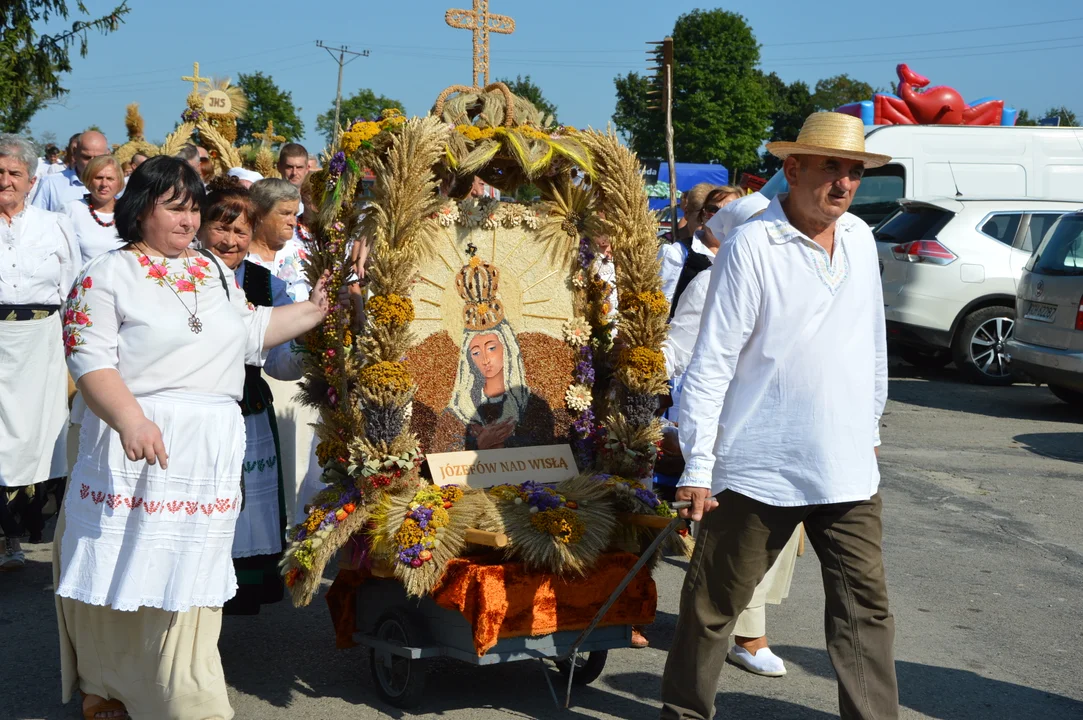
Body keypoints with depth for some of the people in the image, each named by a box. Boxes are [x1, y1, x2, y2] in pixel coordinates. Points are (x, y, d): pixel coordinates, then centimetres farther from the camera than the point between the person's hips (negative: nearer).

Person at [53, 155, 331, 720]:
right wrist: (131, 420, -27)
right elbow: (91, 360, -13)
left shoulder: (214, 272, 16)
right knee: (126, 574, 2)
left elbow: (250, 332, 25)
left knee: (185, 581, 8)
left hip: (211, 456, 5)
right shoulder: (107, 276, -4)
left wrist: (316, 310, 21)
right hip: (140, 449, -5)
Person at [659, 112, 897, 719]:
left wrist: (873, 425, 24)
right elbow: (712, 362, -12)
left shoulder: (860, 238, 8)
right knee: (714, 602, 9)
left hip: (849, 467, 5)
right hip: (759, 468, -5)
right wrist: (698, 464, -13)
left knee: (866, 606, 6)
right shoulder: (752, 247, -11)